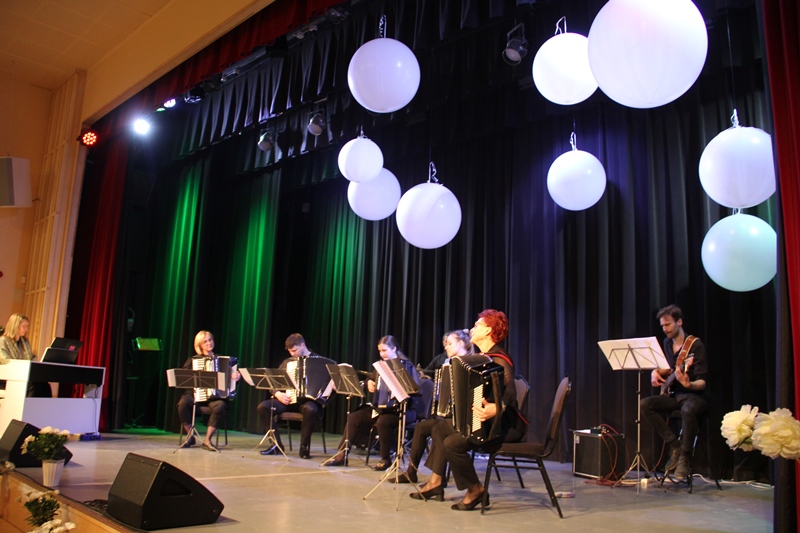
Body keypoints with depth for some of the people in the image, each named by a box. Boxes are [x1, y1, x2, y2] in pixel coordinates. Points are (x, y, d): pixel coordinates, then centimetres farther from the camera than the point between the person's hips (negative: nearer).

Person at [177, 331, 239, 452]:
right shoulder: (193, 360, 12)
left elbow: (230, 375, 9)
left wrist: (236, 377, -13)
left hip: (215, 396, -1)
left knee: (220, 406, -35)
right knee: (183, 403, -32)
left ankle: (207, 440, -20)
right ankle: (190, 436, -10)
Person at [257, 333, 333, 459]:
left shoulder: (319, 361, 4)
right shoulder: (287, 362, 16)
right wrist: (278, 394, -8)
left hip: (309, 399, -4)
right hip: (289, 400, 5)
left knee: (310, 410, -41)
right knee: (263, 407, -19)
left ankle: (304, 446, -20)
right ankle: (277, 444, -8)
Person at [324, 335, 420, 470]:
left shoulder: (406, 365, -7)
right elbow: (371, 378, 29)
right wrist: (369, 382, 7)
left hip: (402, 409, -7)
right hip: (380, 406, 7)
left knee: (382, 421, -35)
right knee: (354, 417, -9)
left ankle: (386, 459, -14)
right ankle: (342, 455, -2)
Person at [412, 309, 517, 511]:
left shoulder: (498, 360, -20)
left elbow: (509, 394, -33)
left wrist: (496, 408, -50)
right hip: (478, 420, 11)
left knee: (453, 443, -25)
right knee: (440, 428, 17)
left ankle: (475, 490, -5)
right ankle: (436, 482, 19)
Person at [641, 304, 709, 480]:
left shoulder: (695, 345, -15)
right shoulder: (667, 343, 7)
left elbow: (703, 382, -19)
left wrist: (689, 384, -40)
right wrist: (656, 371, 2)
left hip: (696, 395, -7)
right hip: (675, 394, 7)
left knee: (688, 410, -40)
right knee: (645, 404, -16)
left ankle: (684, 456, -18)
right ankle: (675, 446, -9)